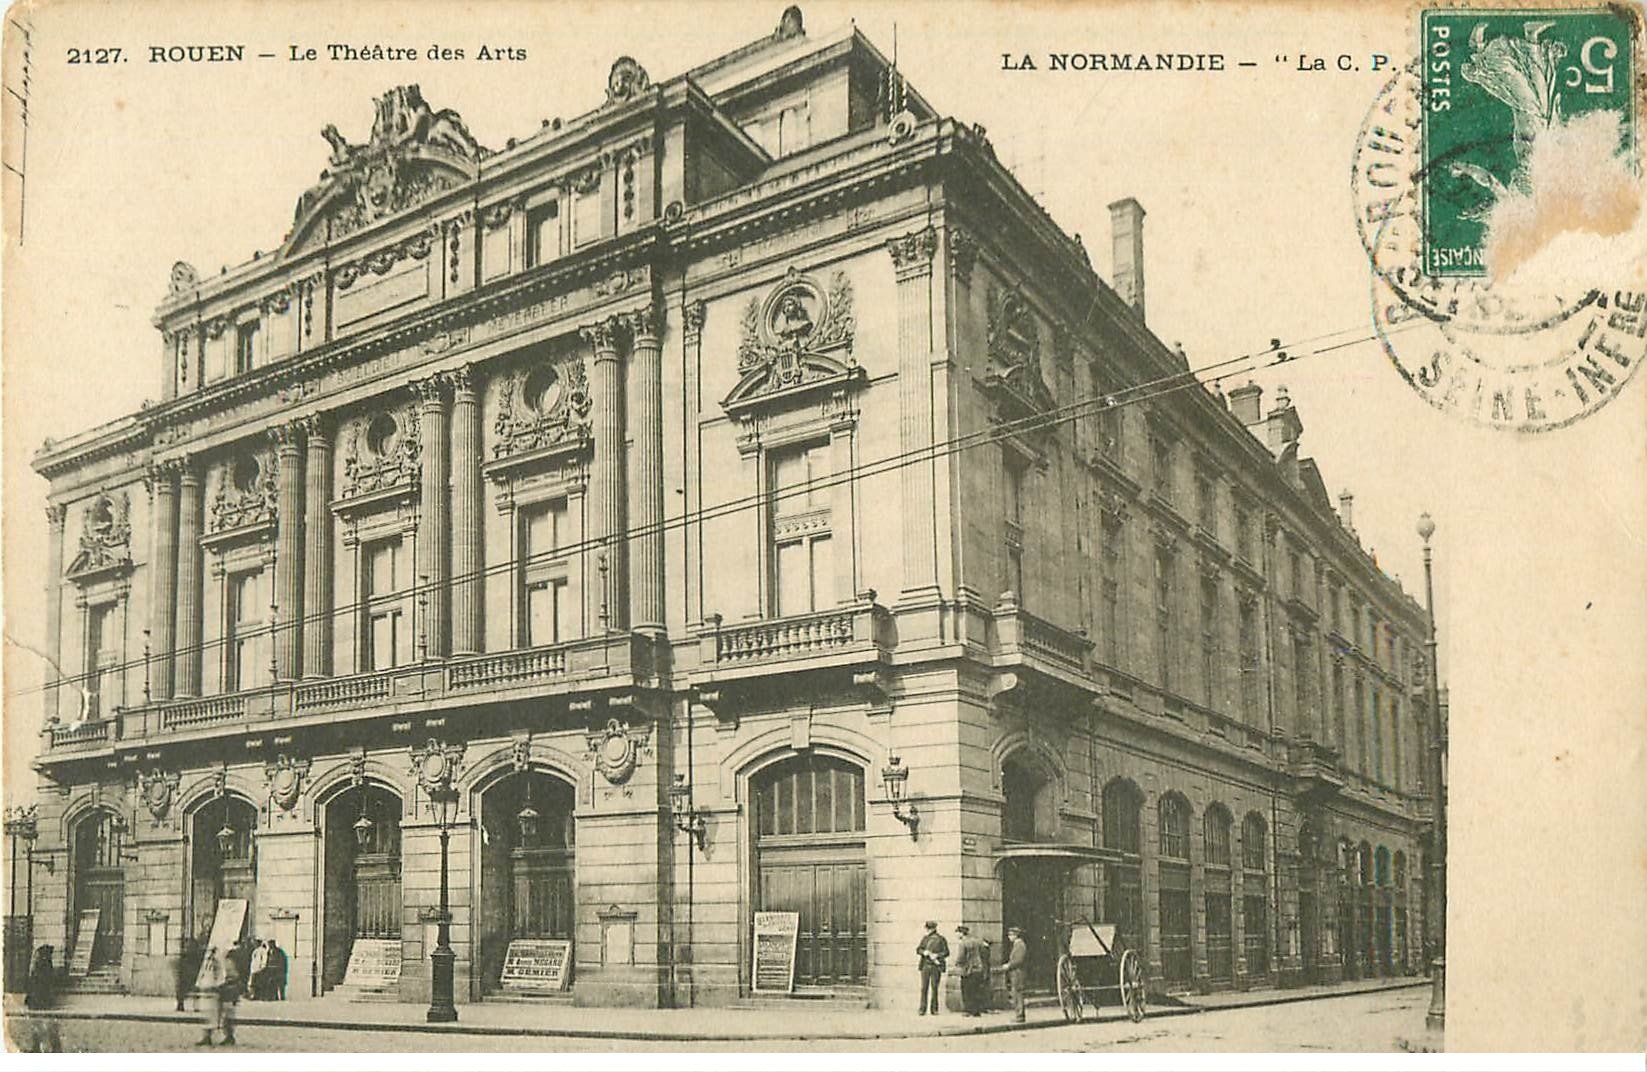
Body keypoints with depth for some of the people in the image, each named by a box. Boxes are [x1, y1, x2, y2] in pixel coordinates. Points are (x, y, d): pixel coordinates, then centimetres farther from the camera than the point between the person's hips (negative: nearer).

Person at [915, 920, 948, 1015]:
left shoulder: (941, 939, 3)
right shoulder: (925, 938, 13)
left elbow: (946, 952, -1)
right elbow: (918, 950, 11)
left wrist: (937, 955, -15)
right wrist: (924, 952, -10)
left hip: (936, 966, -2)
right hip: (925, 965, 2)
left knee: (934, 988, 0)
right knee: (924, 988, -2)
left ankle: (934, 1009, 8)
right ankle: (922, 1009, 1)